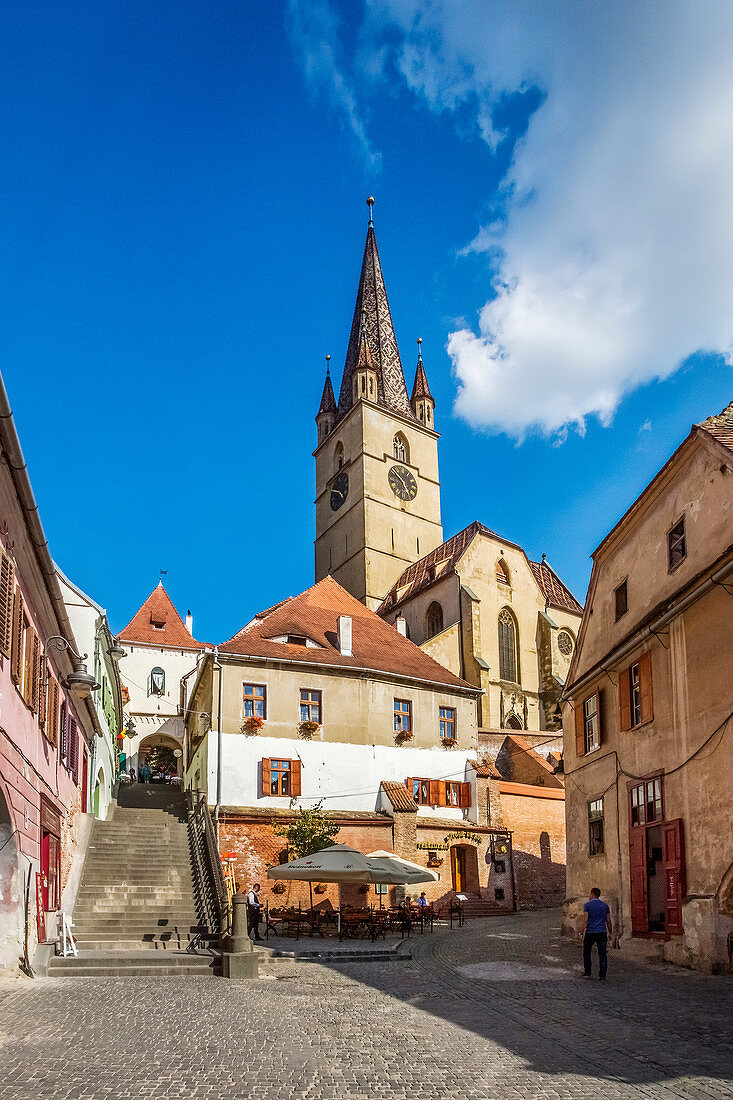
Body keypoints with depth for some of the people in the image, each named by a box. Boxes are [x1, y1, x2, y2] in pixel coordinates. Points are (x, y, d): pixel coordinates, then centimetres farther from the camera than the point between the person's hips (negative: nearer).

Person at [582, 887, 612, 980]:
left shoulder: (587, 905, -3)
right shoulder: (605, 905, 8)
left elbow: (586, 920, -9)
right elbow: (608, 921, 7)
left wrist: (583, 932, -7)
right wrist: (610, 932, 15)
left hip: (590, 932, -2)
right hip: (602, 932, 2)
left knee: (587, 952, 14)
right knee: (603, 954, 2)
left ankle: (587, 973, 17)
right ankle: (602, 976, -2)